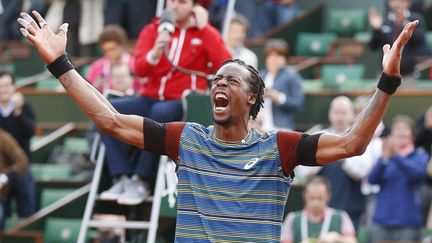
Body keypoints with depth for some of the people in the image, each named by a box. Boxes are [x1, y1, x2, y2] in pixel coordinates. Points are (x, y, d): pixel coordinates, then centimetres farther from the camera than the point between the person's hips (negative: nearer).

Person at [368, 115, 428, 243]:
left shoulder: (420, 156, 4)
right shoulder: (385, 156, 11)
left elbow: (418, 174, -17)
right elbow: (372, 179, -4)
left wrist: (397, 155, -28)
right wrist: (384, 158, -21)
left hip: (407, 221, -3)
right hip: (382, 219, 3)